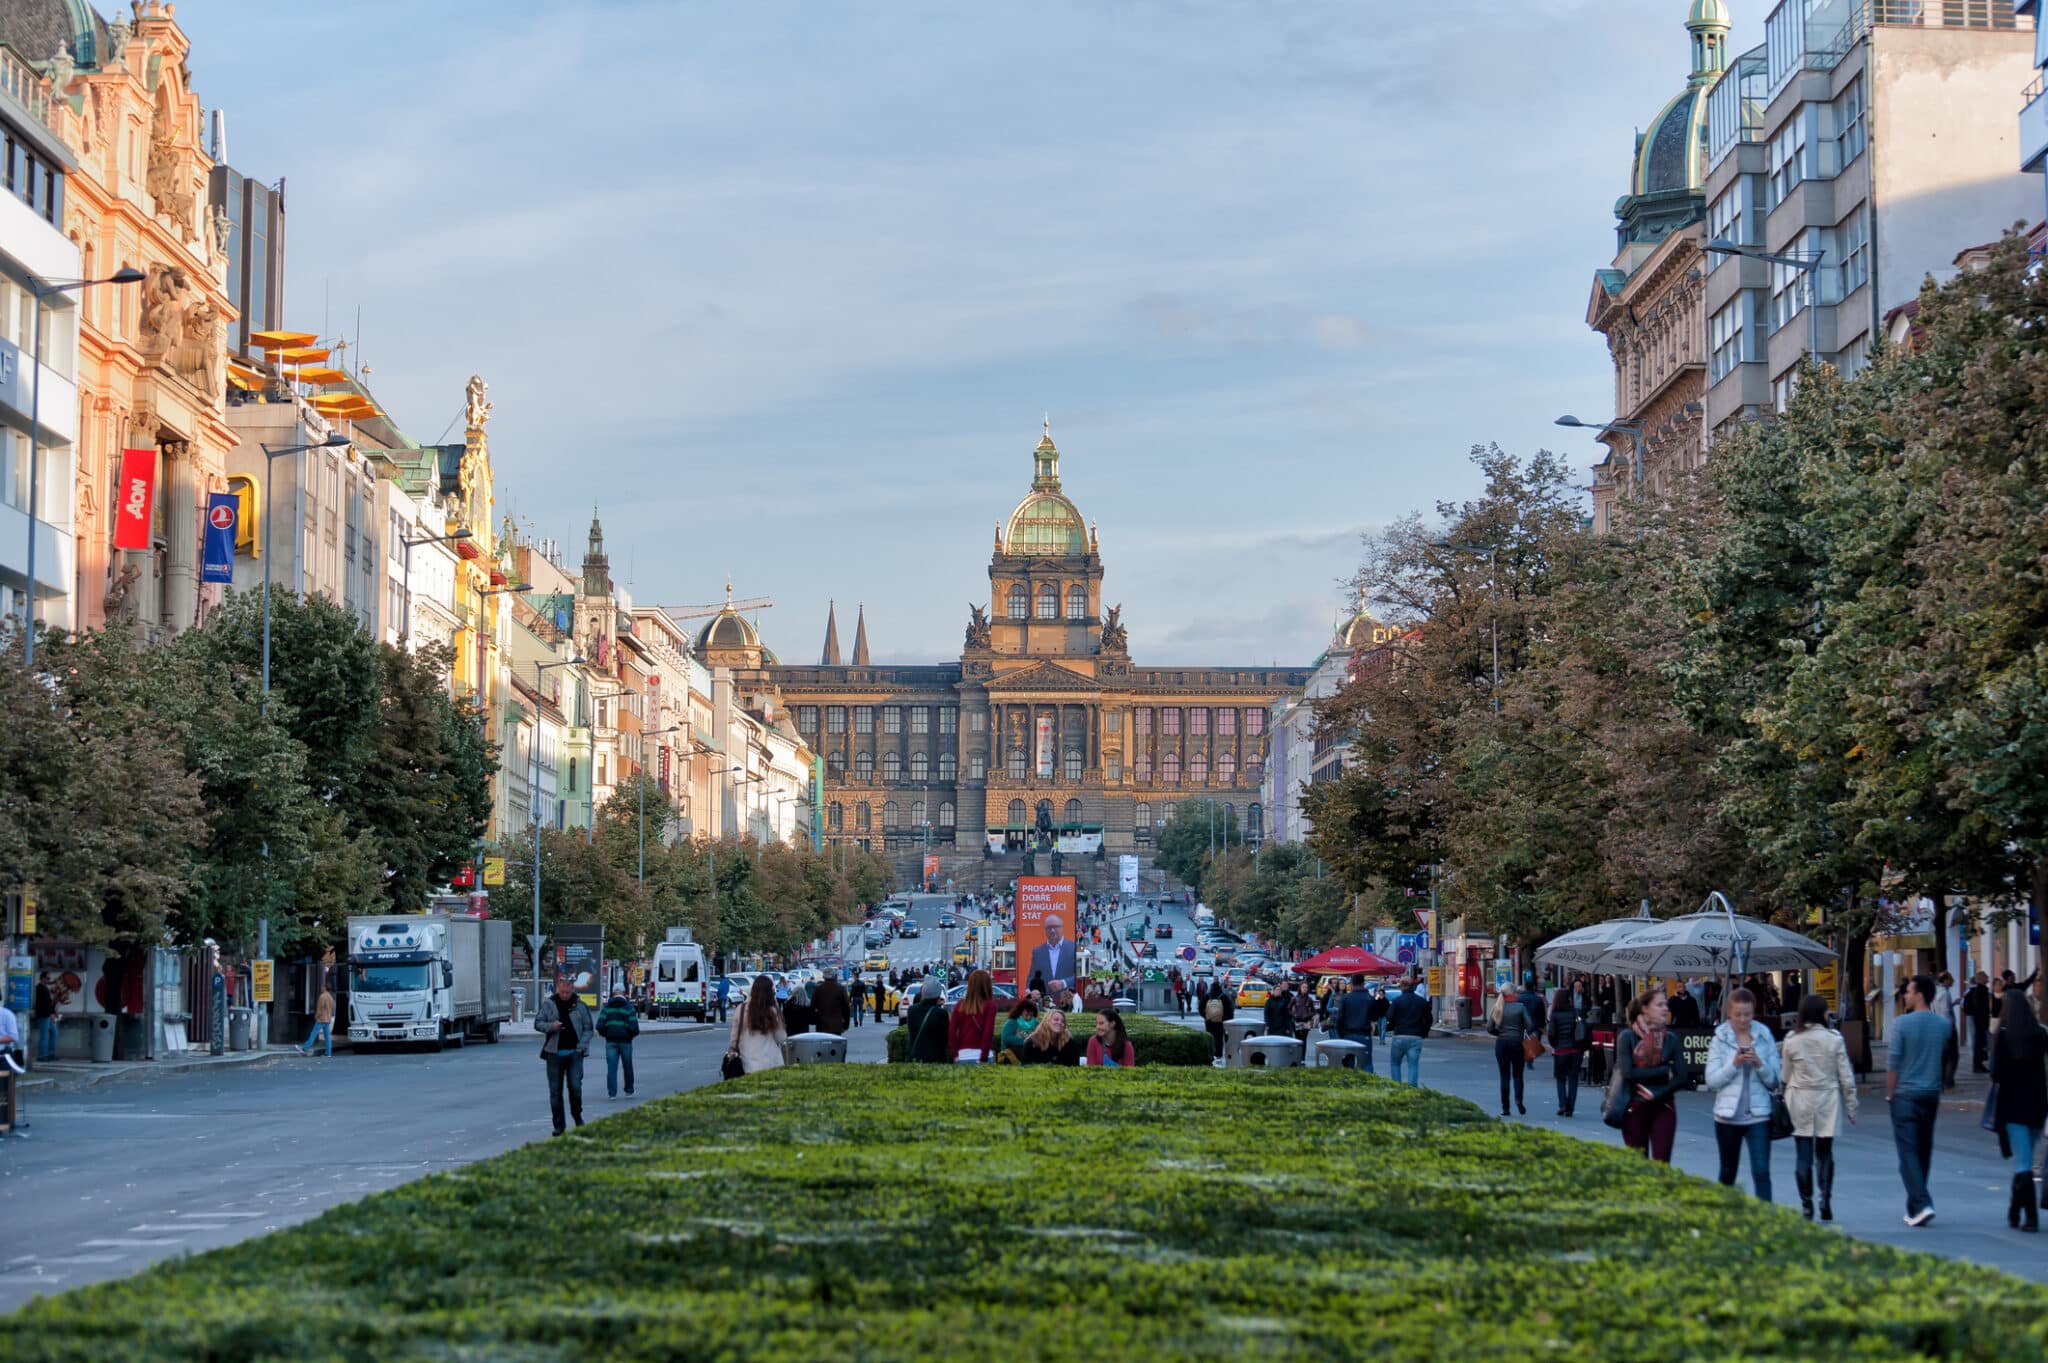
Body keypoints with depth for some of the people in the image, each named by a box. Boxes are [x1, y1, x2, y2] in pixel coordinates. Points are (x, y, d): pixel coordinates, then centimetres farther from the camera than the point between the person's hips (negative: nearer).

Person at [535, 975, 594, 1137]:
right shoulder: (548, 1004, 4)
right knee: (555, 1091, 3)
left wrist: (582, 1046, -5)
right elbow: (538, 1023, 7)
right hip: (554, 1053, 1)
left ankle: (577, 1116, 16)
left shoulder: (580, 1006, 5)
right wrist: (550, 1026, -14)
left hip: (574, 1053, -1)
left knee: (575, 1087, -10)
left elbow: (589, 1028, 9)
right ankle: (558, 1126, 11)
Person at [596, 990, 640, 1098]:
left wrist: (605, 1034, 14)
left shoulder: (606, 1007, 5)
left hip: (611, 1041, 1)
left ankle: (612, 1093, -6)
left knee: (611, 1068, 0)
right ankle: (629, 1091, 22)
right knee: (628, 1067, 13)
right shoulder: (629, 1008, 0)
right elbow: (634, 1028, -9)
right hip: (625, 1041, -1)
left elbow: (600, 1026, -4)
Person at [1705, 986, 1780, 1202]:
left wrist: (1759, 1064, -15)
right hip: (1728, 1116, 1)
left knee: (1761, 1171, -12)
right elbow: (1711, 1081, -6)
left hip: (1758, 1115, -1)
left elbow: (1774, 1080, 2)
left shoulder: (1765, 1038, 3)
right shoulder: (1719, 1040, 0)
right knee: (1728, 1173, 13)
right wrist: (1734, 1064, -19)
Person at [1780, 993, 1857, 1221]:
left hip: (1800, 1102, 0)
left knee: (1803, 1155, 4)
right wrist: (1851, 1107, 6)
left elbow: (1786, 1076, 4)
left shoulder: (1791, 1041, -3)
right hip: (1828, 1101, 0)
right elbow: (1846, 1077, -2)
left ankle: (1806, 1204, 3)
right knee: (1824, 1154, 12)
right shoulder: (1834, 1038, -5)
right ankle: (1825, 1198, 1)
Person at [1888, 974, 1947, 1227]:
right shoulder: (1942, 1025, 4)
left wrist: (1890, 1094, 2)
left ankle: (1921, 1204, -18)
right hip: (1932, 1094, 5)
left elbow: (1892, 1064, -9)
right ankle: (1914, 1207, 19)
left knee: (1908, 1152, -5)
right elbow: (1943, 1060, 13)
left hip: (1906, 1094, -5)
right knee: (1924, 1152, 12)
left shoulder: (1902, 1024, -11)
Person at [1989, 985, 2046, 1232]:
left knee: (2023, 1161, -4)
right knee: (2024, 1158, 17)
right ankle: (2015, 1211, 26)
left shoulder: (2004, 1035, -9)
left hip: (2013, 1103, -4)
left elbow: (1996, 1072, -13)